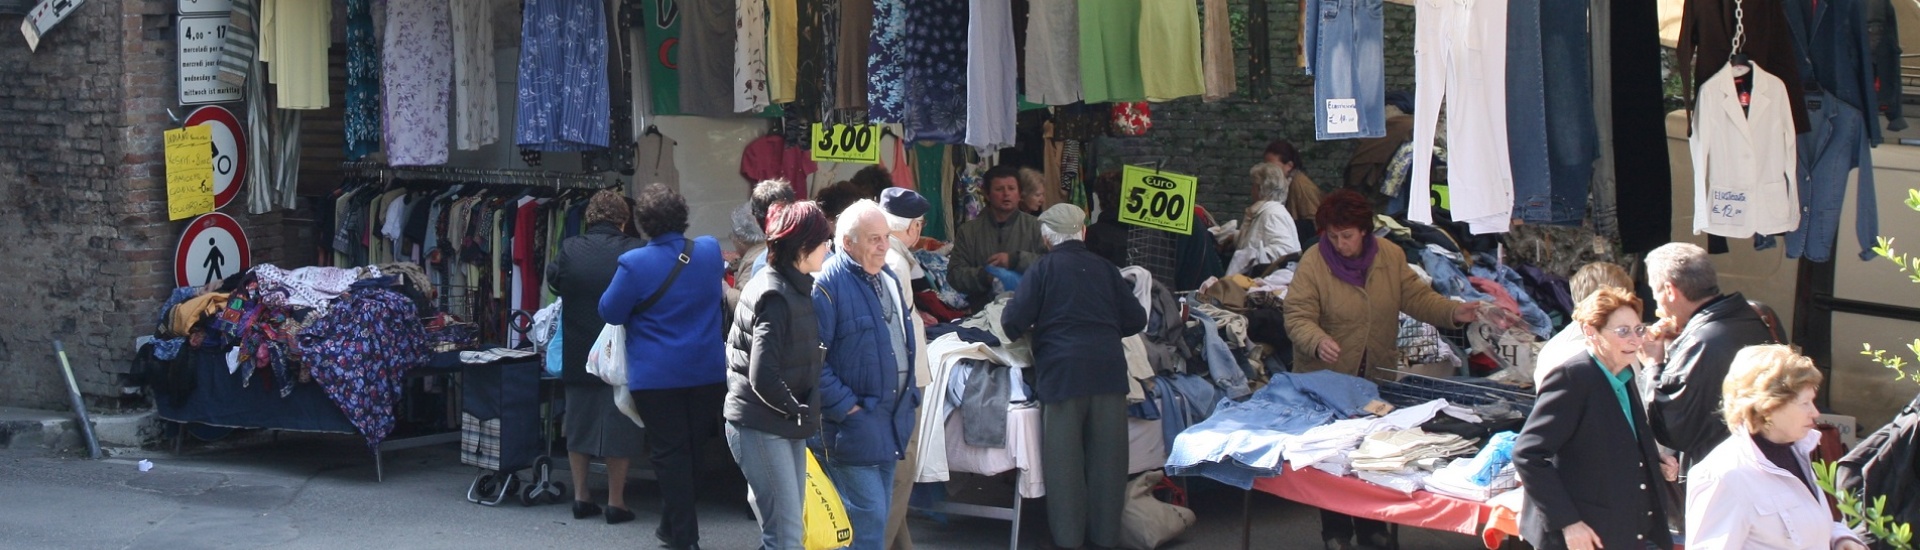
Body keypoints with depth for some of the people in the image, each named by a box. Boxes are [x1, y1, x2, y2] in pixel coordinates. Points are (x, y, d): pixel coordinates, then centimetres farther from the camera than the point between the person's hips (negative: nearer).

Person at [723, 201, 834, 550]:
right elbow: (763, 377, -24)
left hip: (787, 428, 10)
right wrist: (799, 411, -12)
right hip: (761, 429, -10)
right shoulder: (774, 296, -19)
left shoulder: (795, 288, 13)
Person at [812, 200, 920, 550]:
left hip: (892, 417, 8)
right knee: (868, 516, -9)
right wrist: (844, 406, -18)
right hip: (854, 418, -8)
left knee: (878, 513, 13)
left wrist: (909, 397, 16)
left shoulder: (887, 278, 13)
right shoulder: (829, 283, -15)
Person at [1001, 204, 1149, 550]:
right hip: (1108, 368, 3)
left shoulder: (1044, 269, 1)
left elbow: (1012, 322, -3)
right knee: (1107, 455, 9)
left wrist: (1030, 330, 18)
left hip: (1062, 370, -3)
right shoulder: (1104, 268, 11)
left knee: (1064, 458, 3)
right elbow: (1136, 320, 13)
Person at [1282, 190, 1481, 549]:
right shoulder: (1313, 263, -14)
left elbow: (1417, 297, 2)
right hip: (1327, 379, -4)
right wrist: (1317, 342, -39)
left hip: (1378, 377, 4)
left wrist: (1453, 312, -15)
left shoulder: (1390, 256, -1)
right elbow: (1298, 317, -19)